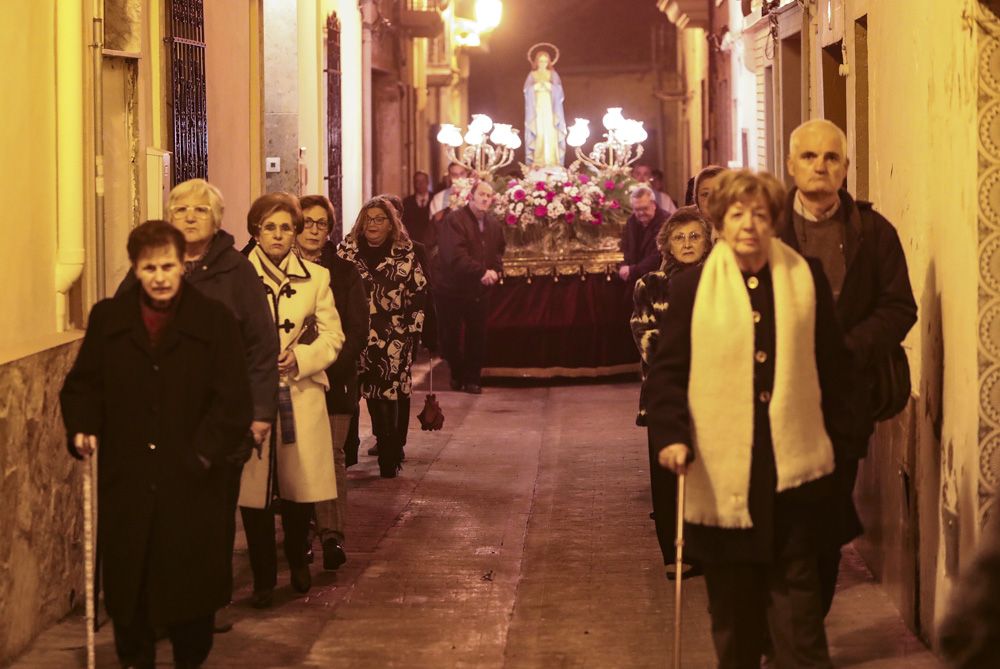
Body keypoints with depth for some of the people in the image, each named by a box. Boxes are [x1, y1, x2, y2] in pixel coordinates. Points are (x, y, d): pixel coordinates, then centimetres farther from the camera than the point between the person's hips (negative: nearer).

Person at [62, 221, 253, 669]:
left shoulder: (215, 321, -2)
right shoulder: (108, 318, 6)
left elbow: (234, 400, -6)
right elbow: (83, 384, 10)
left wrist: (206, 451, -16)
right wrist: (83, 428, -9)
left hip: (192, 481, -2)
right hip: (126, 480, 2)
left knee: (192, 578, 6)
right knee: (127, 580, 7)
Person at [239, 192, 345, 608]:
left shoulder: (316, 277, 8)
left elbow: (332, 336, 7)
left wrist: (299, 359, -10)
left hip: (302, 396, 2)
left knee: (301, 486, 7)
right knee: (254, 489, -3)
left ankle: (298, 562, 31)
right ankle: (263, 578, 9)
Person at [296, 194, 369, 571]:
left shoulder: (344, 274, 7)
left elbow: (357, 332, 2)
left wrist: (328, 365, -11)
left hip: (334, 381, -1)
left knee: (330, 456, -7)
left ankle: (332, 534, -8)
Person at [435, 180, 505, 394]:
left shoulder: (493, 225, 8)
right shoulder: (454, 220, -15)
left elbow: (499, 250, 18)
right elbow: (455, 257, -24)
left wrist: (495, 271, -4)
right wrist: (482, 272, -27)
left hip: (480, 291, 5)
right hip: (453, 290, -5)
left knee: (477, 336, 4)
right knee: (451, 336, 4)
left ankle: (473, 379, 14)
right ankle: (457, 374, 23)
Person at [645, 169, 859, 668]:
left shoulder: (807, 279, 5)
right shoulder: (692, 288, 1)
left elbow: (834, 364, 8)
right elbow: (667, 370, 2)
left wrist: (840, 435, 6)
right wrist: (671, 434, -11)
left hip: (794, 465, 0)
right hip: (722, 469, 0)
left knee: (796, 588, 4)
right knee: (731, 595, 8)